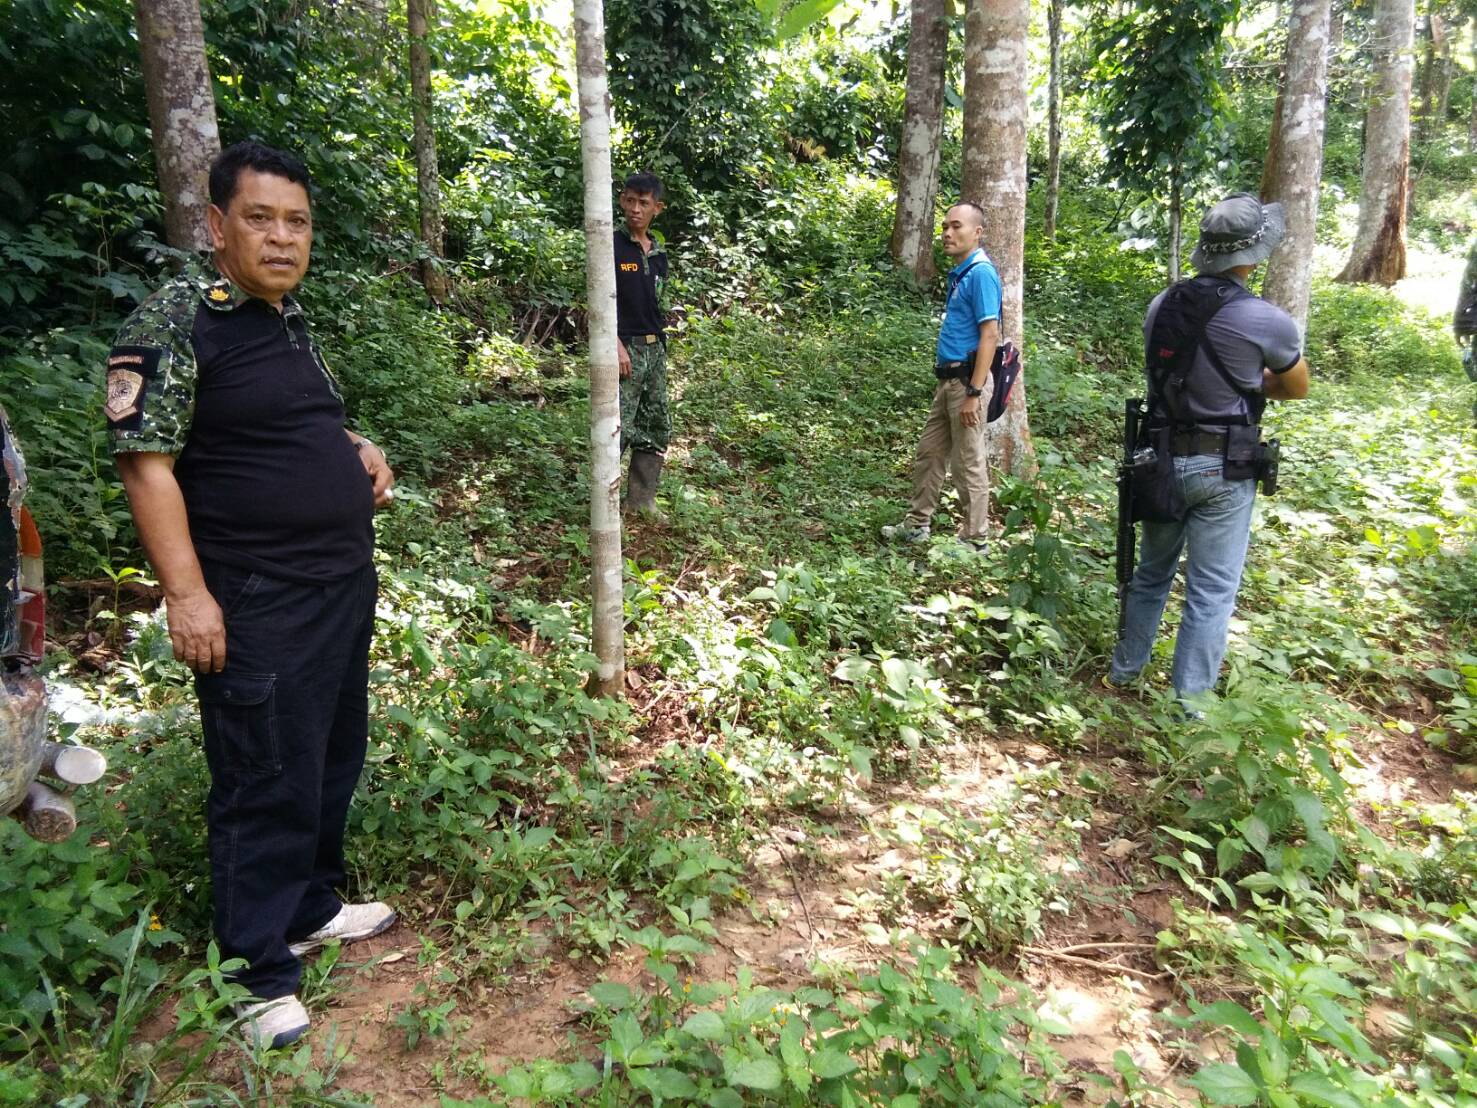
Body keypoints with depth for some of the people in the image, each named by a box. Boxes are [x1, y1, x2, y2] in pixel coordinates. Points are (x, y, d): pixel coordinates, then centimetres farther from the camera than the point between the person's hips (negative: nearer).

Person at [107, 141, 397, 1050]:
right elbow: (147, 463, -15)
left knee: (334, 760, 18)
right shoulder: (174, 323, -12)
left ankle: (311, 908, 38)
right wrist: (188, 593, -20)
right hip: (255, 605, -8)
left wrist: (361, 453, 4)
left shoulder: (295, 319, 12)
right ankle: (260, 974, 19)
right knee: (267, 785, 1)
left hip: (344, 583, 9)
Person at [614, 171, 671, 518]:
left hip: (654, 348, 7)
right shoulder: (612, 246, -6)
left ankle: (642, 498, 20)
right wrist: (618, 345, -19)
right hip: (625, 346, -7)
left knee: (657, 427, 10)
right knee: (617, 428, -9)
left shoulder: (659, 253, 13)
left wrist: (662, 346, 15)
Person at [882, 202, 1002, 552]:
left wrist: (974, 393, -23)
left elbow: (990, 335, -20)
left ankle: (974, 541, 11)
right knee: (929, 453, 15)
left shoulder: (981, 273, -15)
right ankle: (917, 524, 27)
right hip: (949, 380, 9)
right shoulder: (960, 272, 13)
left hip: (966, 381, -9)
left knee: (969, 464, 0)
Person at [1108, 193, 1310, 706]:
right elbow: (1297, 389, 2)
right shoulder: (1267, 322, -16)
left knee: (1151, 572, 21)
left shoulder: (1163, 304, -2)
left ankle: (1124, 670, 35)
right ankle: (1187, 703, 12)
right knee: (1211, 592, 5)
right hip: (1222, 469, -5)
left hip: (1162, 456, 5)